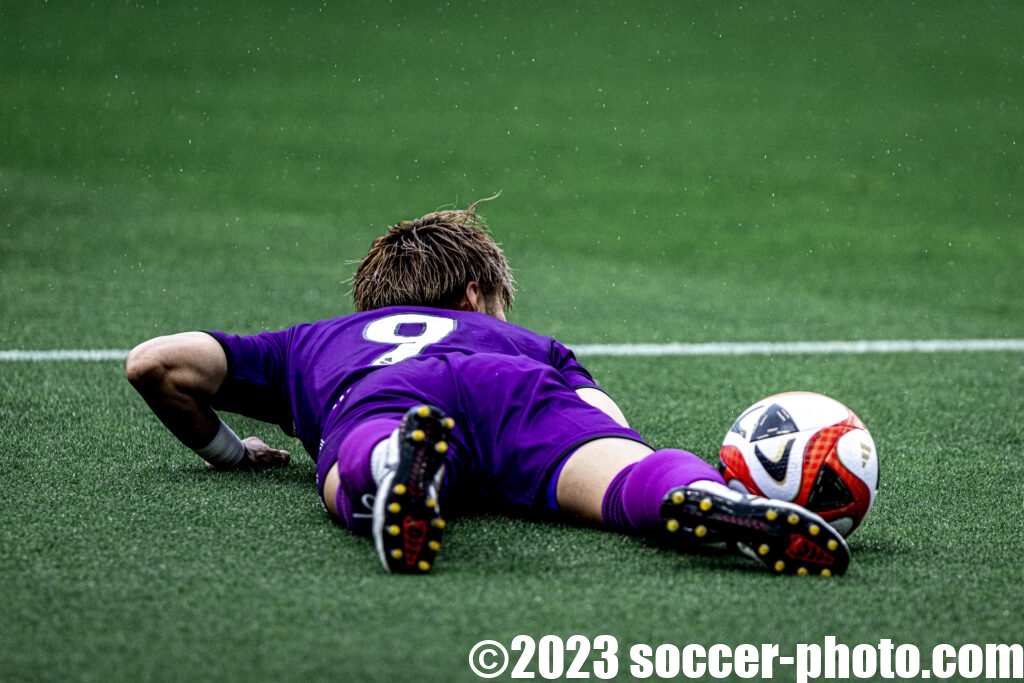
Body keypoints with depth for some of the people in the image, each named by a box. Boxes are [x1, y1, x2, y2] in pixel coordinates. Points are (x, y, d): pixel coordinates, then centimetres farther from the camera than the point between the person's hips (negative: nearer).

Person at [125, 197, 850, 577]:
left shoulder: (309, 342, 44)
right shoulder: (528, 342, 43)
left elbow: (157, 362, 36)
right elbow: (606, 415, 25)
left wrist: (224, 449, 50)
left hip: (374, 397, 0)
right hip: (512, 388, 1)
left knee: (353, 485, -33)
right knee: (628, 478, -26)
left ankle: (400, 465, -68)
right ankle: (707, 499, -59)